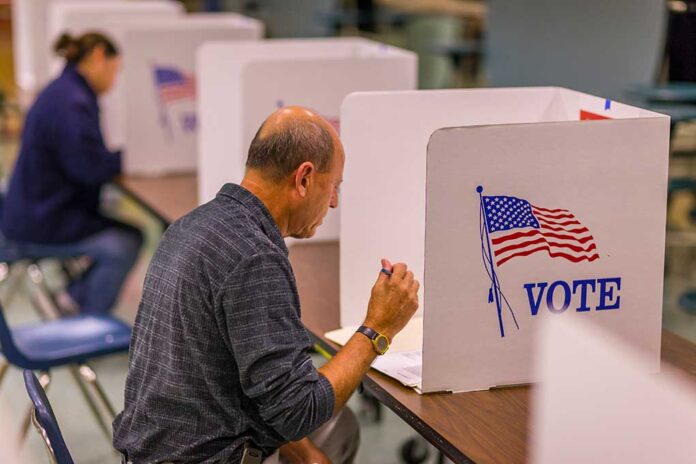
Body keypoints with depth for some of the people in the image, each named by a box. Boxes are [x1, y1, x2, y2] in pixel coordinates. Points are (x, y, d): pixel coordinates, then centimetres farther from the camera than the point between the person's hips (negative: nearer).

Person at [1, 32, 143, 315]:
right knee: (123, 246, -21)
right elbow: (89, 168, -25)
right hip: (38, 227, -11)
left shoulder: (65, 92, 12)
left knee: (132, 235, 5)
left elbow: (85, 157, 17)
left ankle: (75, 297, 13)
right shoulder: (71, 103, -22)